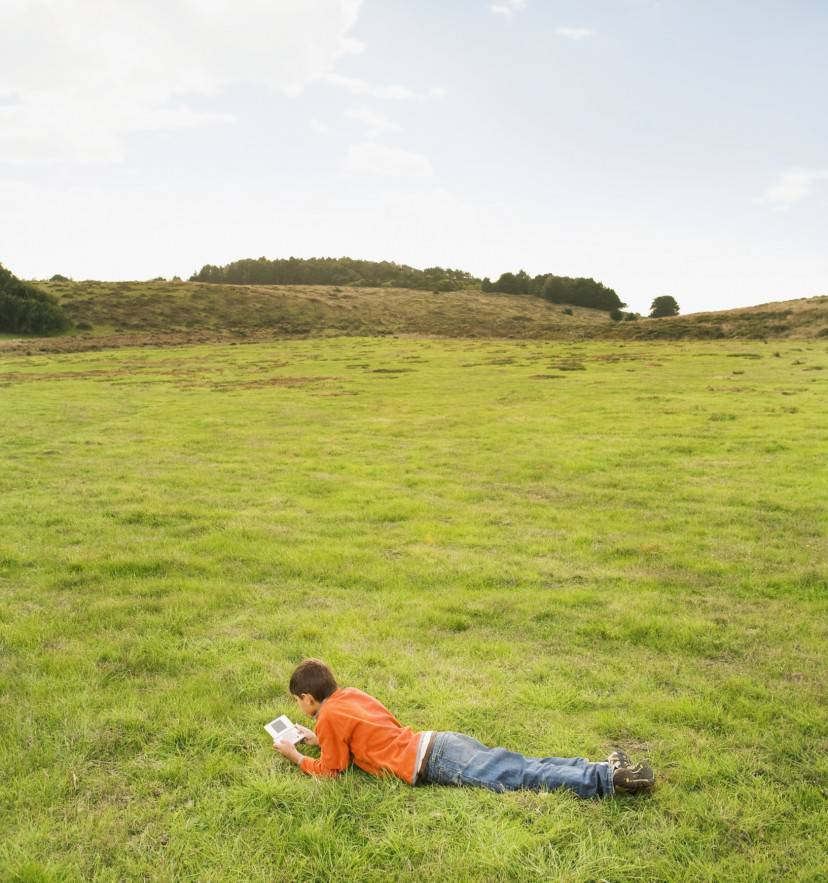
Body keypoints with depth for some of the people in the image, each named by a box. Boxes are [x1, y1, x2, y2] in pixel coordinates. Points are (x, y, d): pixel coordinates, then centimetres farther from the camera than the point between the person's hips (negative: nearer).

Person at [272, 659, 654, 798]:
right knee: (523, 767, 2)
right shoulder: (350, 693, 22)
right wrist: (320, 738, 35)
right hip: (439, 742, 8)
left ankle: (608, 779, -22)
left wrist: (297, 757, 18)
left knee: (520, 778, -14)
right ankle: (606, 767, -6)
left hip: (433, 765, -7)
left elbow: (331, 770, 6)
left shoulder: (328, 716, -2)